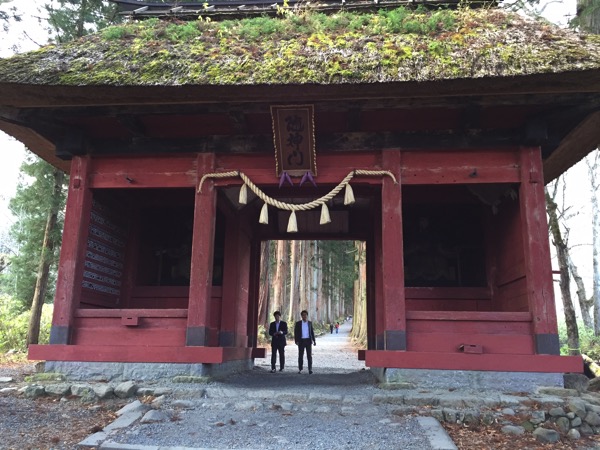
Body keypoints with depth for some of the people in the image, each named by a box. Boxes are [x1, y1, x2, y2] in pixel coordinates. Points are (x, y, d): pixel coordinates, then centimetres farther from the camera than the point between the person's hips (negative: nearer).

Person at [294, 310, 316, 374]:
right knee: (300, 355, 4)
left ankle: (310, 369, -2)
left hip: (308, 340, 1)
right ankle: (300, 369, 13)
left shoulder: (310, 323, 6)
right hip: (301, 341, -1)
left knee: (309, 355, -4)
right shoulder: (298, 323, 1)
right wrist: (296, 341, -9)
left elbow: (312, 332, 9)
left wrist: (314, 340, 1)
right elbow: (296, 332, 0)